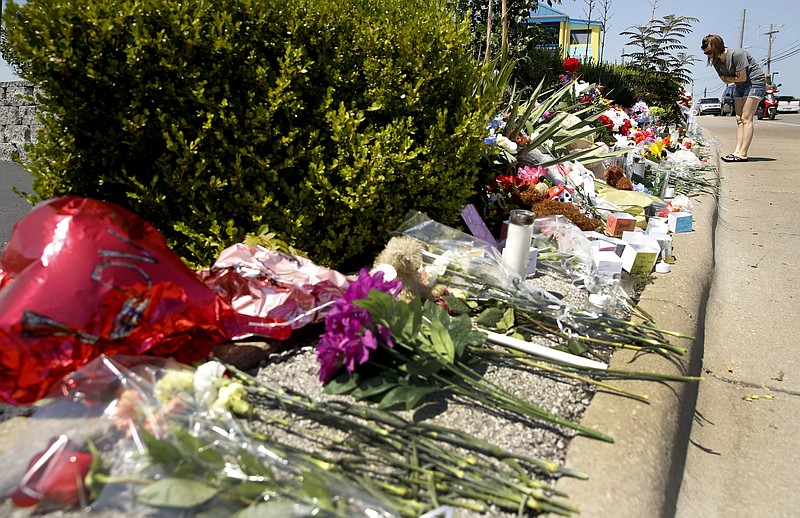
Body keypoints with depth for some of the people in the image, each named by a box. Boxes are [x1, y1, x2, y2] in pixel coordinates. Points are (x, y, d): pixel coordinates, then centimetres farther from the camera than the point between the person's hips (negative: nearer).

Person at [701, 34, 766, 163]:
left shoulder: (737, 54, -24)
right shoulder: (715, 61, 0)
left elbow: (742, 77, -21)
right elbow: (725, 80, 4)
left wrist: (729, 78, -5)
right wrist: (735, 78, -11)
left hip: (755, 83, -8)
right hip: (740, 87, 8)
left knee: (746, 118, -15)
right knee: (739, 119, 1)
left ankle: (743, 154, -18)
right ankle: (737, 151, -2)